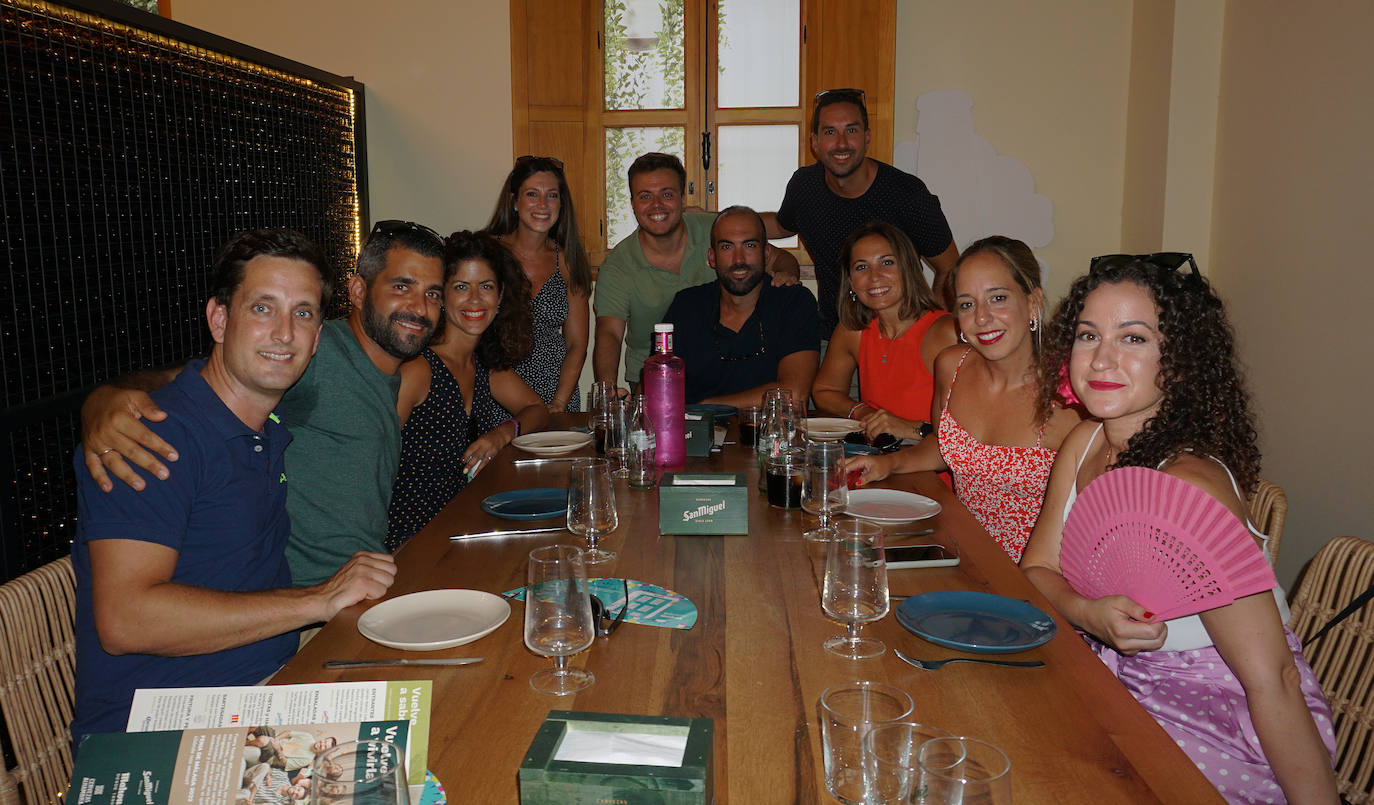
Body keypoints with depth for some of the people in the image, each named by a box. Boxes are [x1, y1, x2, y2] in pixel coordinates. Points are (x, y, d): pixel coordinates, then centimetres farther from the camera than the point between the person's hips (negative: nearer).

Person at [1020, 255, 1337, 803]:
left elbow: (1273, 682, -25)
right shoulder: (1086, 443, -3)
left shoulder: (1186, 485, -27)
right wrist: (1090, 614, -18)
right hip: (1126, 687, 7)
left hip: (1222, 731, -7)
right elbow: (1038, 568, 2)